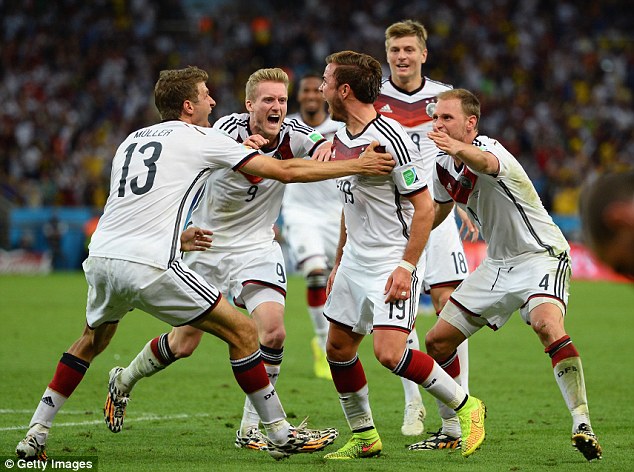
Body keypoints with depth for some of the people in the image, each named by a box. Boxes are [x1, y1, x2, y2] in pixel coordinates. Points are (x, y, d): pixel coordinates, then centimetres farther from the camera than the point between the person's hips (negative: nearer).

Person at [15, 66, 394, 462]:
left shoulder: (132, 140, 22)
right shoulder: (201, 139, 4)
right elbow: (285, 171, 3)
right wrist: (357, 166, 8)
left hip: (101, 257, 7)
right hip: (150, 266, -7)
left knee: (93, 340, 31)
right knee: (243, 332, 2)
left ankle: (36, 434, 25)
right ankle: (281, 434, 3)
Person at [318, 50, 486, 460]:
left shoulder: (389, 139, -19)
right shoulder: (342, 138, 9)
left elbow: (424, 207, -18)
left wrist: (406, 266, -22)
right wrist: (339, 263, 22)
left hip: (393, 262, -9)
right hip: (356, 258, 9)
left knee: (389, 351, -19)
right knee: (338, 347, 8)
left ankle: (465, 406, -1)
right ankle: (365, 437, 22)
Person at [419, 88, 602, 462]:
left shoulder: (488, 148, -23)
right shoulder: (444, 164, 2)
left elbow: (486, 163, -51)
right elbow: (439, 209, 23)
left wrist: (459, 149, -72)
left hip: (541, 255, -8)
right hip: (498, 263, 8)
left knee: (548, 325, -36)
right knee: (438, 342, 5)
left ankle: (583, 425, -36)